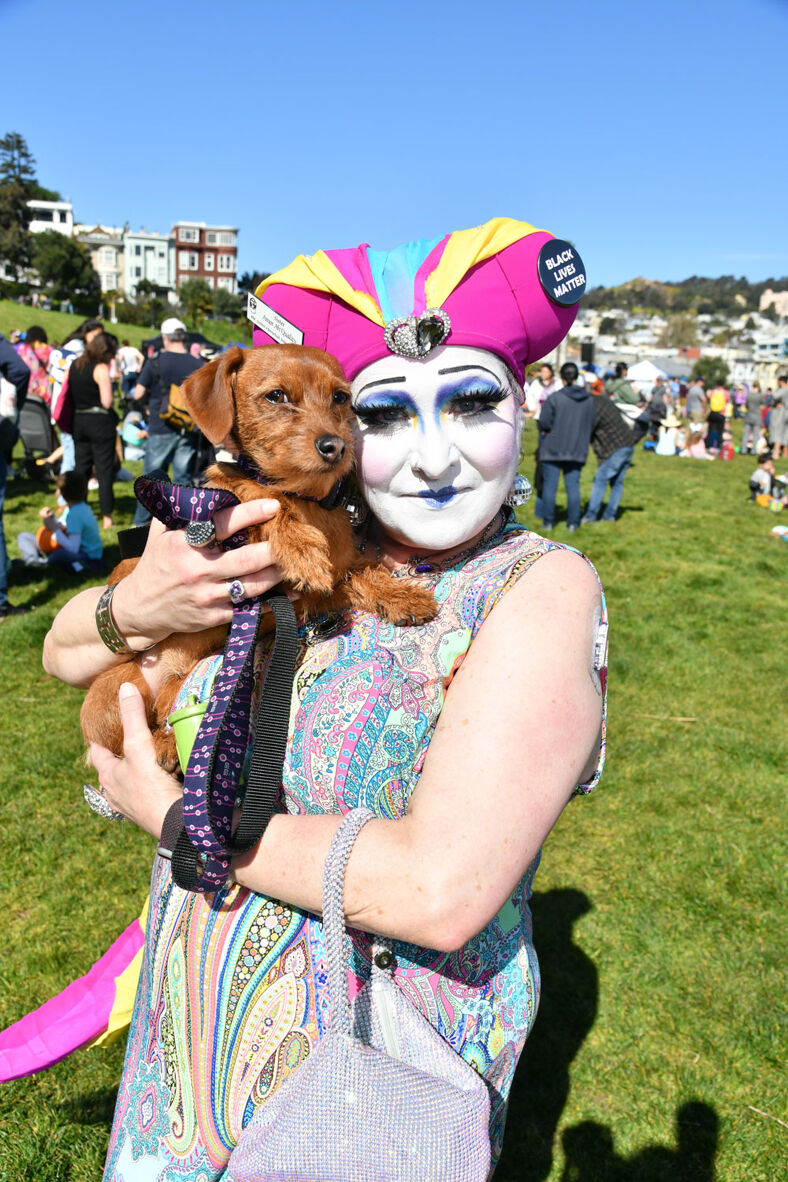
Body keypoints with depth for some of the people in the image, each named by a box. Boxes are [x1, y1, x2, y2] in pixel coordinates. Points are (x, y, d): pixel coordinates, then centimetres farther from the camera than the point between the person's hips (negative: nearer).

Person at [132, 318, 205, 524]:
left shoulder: (155, 362, -7)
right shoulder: (198, 364, -1)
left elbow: (138, 394, -4)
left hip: (161, 430, -2)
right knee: (183, 479, 8)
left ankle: (141, 523, 17)